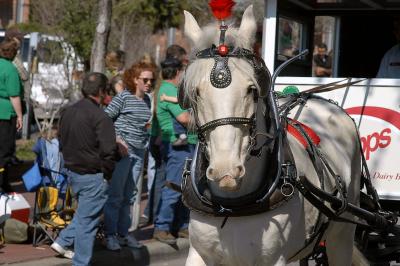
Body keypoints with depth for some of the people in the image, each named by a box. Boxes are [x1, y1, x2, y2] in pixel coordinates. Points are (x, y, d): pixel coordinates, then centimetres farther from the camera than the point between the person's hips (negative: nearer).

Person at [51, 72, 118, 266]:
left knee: (84, 213, 26)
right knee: (88, 221, 3)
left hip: (72, 172, 8)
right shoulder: (100, 117, -20)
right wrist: (107, 174, -7)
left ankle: (63, 242, 22)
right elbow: (109, 150, -22)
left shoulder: (67, 112, 6)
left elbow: (61, 143, 15)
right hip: (93, 177, -8)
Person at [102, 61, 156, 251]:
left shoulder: (147, 100, 11)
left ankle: (123, 233, 19)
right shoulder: (124, 97, -9)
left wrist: (146, 141, 12)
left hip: (139, 151, 7)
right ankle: (110, 235, 1)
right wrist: (117, 140, -15)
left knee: (129, 195, 12)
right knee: (115, 194, -4)